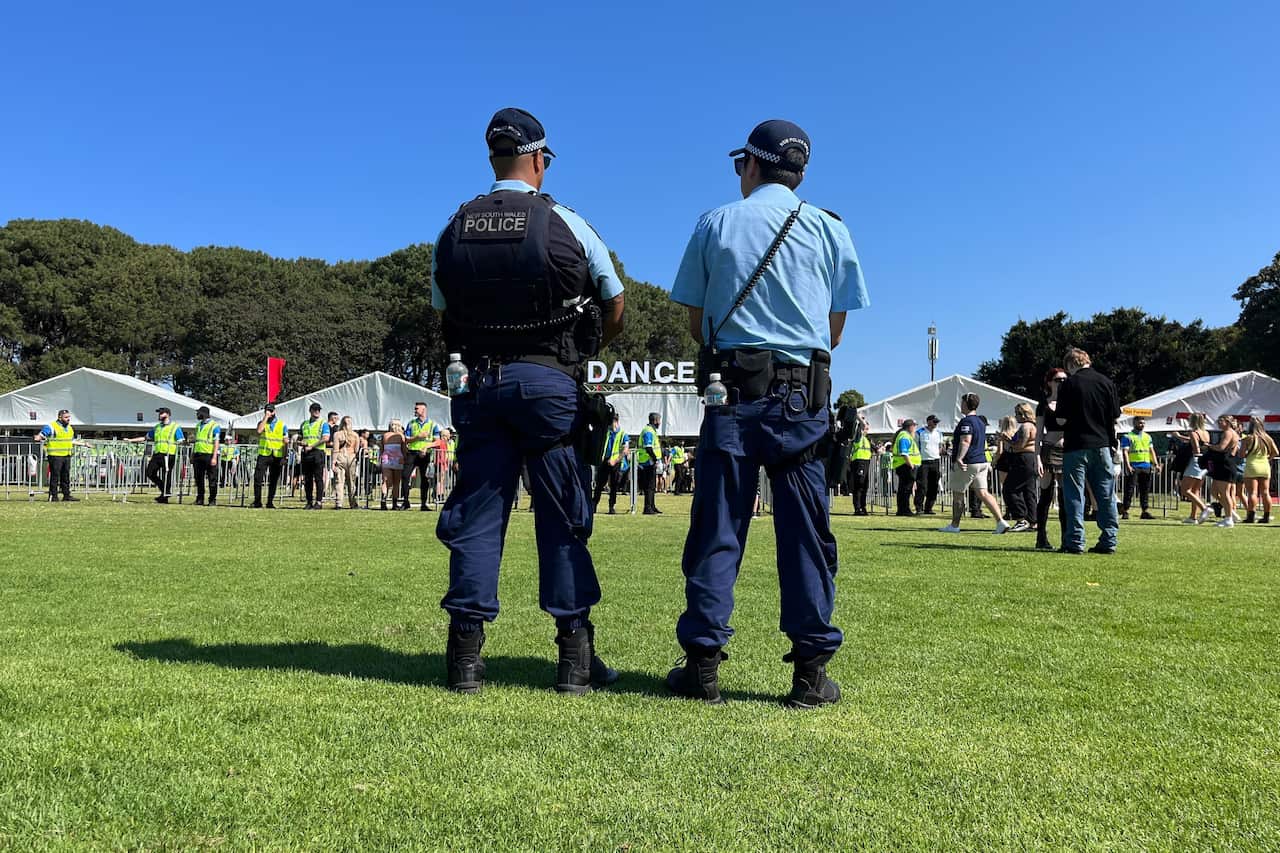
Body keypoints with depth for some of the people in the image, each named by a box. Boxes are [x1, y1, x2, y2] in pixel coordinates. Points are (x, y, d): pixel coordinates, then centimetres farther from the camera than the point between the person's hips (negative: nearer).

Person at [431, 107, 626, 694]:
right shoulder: (564, 224, -2)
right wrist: (587, 352, 21)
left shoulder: (454, 229, 7)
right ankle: (575, 654, 5)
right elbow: (614, 303, 5)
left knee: (476, 514, 6)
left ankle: (465, 654, 6)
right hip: (550, 382, -3)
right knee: (563, 516, 3)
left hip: (481, 382, 3)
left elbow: (442, 310, 13)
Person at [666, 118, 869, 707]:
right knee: (806, 531, 3)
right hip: (803, 396, 0)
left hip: (733, 390, 0)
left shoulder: (716, 223, 8)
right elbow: (835, 330, 9)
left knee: (716, 528, 2)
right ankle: (811, 670, 5)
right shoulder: (830, 229, 9)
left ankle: (703, 663, 3)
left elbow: (696, 322, 9)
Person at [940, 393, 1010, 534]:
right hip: (982, 462, 8)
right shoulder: (981, 421, 16)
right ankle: (1001, 521, -10)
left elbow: (965, 441, -27)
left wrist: (959, 458, -36)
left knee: (957, 494, 5)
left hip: (967, 464, -8)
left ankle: (954, 525, 14)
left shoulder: (966, 421, -14)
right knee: (982, 493, 3)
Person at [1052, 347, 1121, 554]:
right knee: (1106, 496, 9)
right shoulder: (1106, 382, 4)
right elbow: (1115, 416, 7)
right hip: (1102, 444, 4)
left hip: (1076, 446, -4)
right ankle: (1109, 541, 11)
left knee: (1074, 495, 1)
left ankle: (1075, 542, -1)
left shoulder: (1069, 384, -7)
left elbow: (1061, 420, -9)